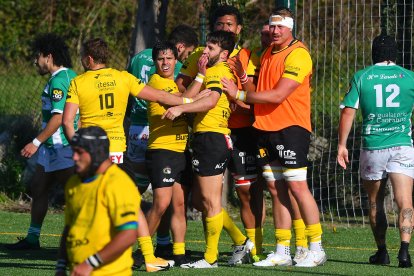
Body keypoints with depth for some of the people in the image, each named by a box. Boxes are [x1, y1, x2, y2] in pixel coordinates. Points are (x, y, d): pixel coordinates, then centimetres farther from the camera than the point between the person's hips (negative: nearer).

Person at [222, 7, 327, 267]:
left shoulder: (298, 55, -12)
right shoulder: (268, 53, 16)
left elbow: (277, 95, -17)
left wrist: (239, 94, -9)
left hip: (291, 127, -8)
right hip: (266, 128, 8)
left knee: (297, 186, -11)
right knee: (276, 189, 6)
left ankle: (317, 249, -6)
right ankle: (282, 252, 9)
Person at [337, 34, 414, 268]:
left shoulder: (361, 77, 3)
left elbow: (348, 111, 0)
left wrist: (342, 145, 6)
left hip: (372, 147, 1)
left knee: (375, 203, 16)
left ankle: (382, 251, 21)